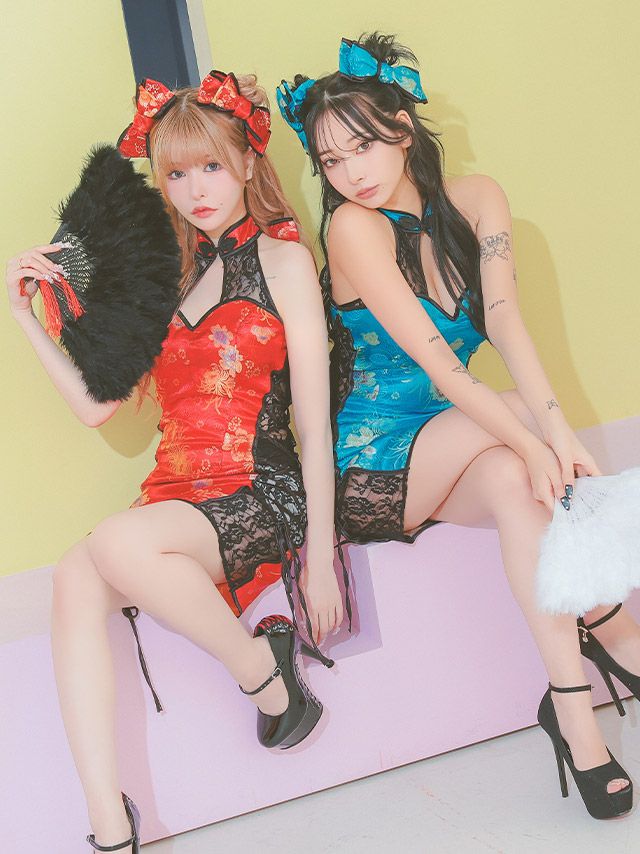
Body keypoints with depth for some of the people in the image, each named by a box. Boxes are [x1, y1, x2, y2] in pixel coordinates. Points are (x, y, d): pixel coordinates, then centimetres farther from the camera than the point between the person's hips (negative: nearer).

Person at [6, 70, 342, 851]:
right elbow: (96, 405, 15)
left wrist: (320, 558, -8)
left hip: (262, 493, -5)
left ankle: (261, 666, -9)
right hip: (177, 492, 5)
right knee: (76, 581, -27)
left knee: (117, 544, -33)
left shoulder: (282, 259, 2)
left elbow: (314, 419, -4)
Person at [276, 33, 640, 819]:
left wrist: (557, 432, -28)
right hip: (371, 468, -4)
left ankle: (571, 705, -22)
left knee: (514, 480, -27)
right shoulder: (354, 227, -15)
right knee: (518, 435, -25)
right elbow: (438, 363, -23)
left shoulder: (475, 200, 0)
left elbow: (505, 321, -14)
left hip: (447, 458, 4)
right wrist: (535, 438, -31)